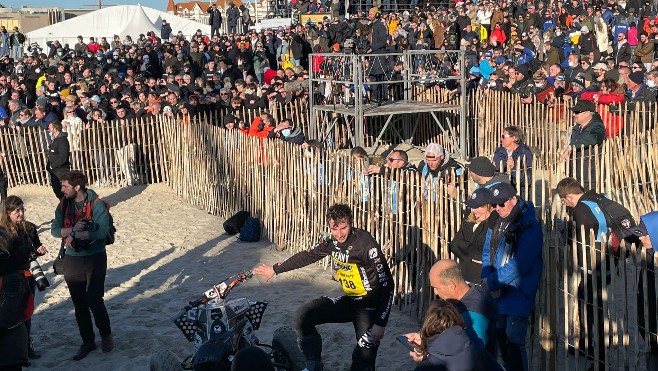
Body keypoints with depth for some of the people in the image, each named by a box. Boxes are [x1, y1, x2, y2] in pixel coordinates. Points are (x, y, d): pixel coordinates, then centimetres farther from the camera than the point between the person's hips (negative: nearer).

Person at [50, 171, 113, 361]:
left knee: (94, 300, -6)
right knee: (79, 304, 9)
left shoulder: (96, 204, -13)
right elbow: (55, 230, -3)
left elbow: (103, 231, -23)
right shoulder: (63, 205, 2)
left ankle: (106, 335, 19)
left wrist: (74, 234, -22)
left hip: (95, 258, -5)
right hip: (72, 260, 5)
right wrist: (73, 229, -22)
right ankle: (87, 342, 24)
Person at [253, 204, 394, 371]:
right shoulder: (332, 242, -3)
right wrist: (275, 269, 19)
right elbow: (306, 256, 13)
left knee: (364, 357, -20)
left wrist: (380, 323, -24)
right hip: (348, 300, 6)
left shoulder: (367, 244, -22)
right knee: (302, 317, -3)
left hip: (370, 306, -6)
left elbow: (386, 284, -21)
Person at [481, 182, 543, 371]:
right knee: (501, 337, 18)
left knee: (514, 342, -8)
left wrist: (492, 281, -16)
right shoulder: (495, 223, 6)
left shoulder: (529, 226, -18)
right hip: (498, 292, 8)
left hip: (518, 294, -7)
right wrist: (489, 280, -7)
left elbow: (519, 264, -22)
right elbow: (488, 252, 9)